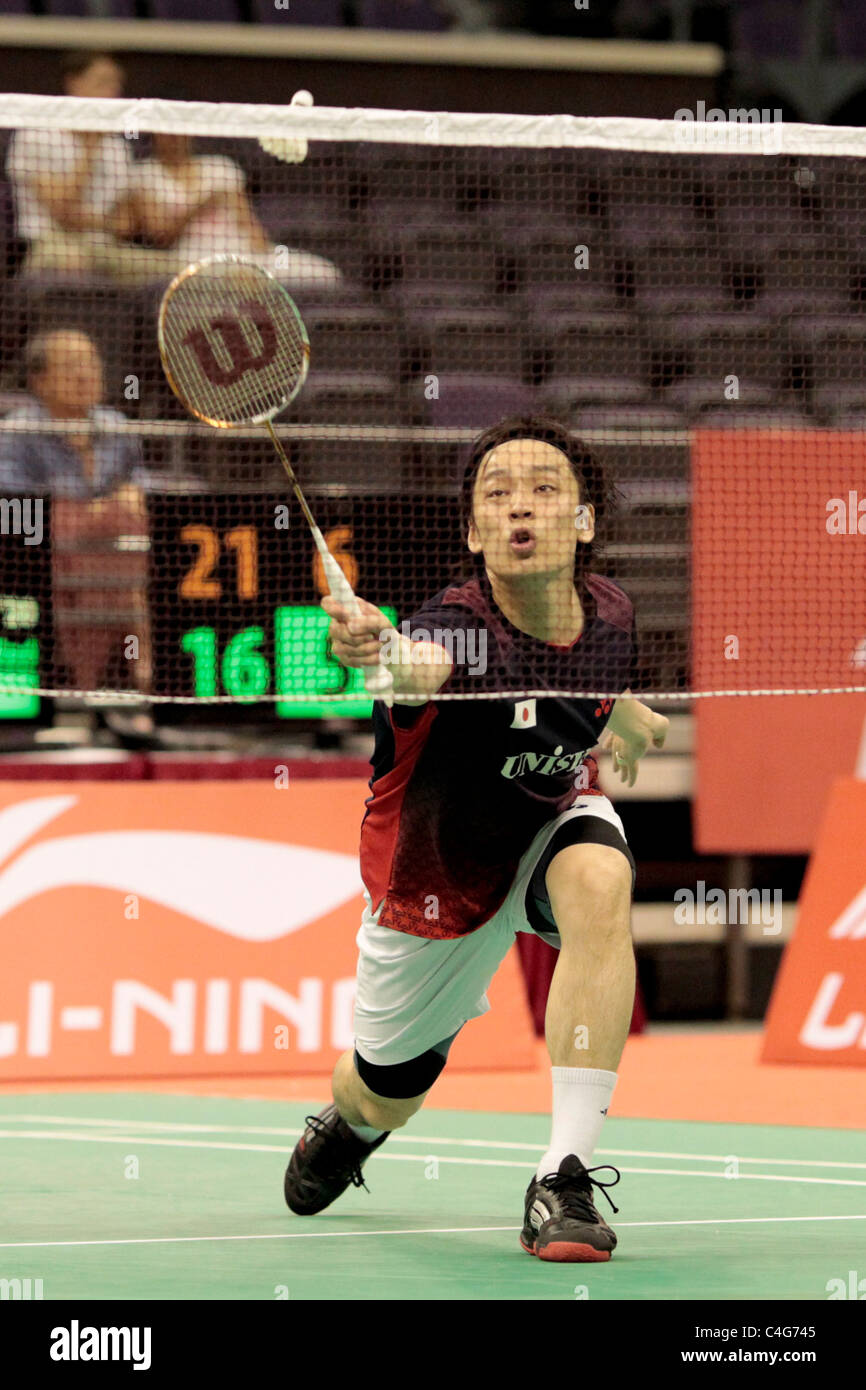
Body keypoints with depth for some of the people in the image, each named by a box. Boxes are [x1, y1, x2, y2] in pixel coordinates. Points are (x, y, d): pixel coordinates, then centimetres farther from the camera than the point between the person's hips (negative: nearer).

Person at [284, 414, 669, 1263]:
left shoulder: (608, 617, -19)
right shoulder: (462, 628, -38)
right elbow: (422, 666, -66)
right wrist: (378, 647, -86)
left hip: (552, 817, 2)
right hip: (439, 873, -2)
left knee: (599, 882, -35)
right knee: (387, 1096, 14)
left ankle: (565, 1178, -33)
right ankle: (344, 1122, 59)